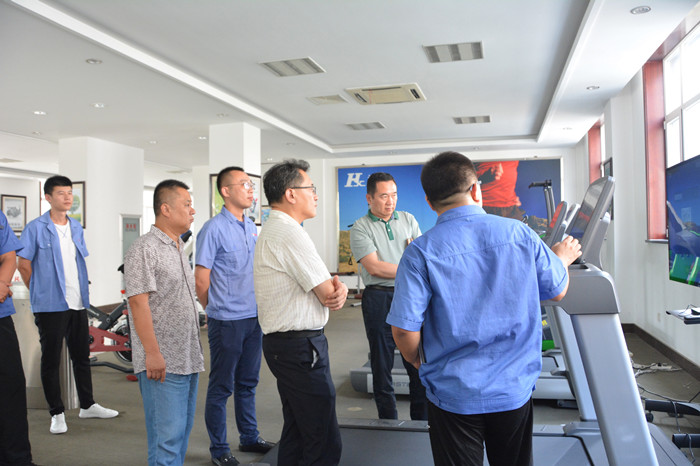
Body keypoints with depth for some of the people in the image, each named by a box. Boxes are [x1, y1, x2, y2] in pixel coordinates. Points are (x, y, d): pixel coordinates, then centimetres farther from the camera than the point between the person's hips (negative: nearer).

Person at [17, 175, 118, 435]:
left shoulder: (76, 228, 11)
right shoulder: (36, 228, -7)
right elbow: (23, 265, -4)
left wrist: (83, 292, 13)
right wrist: (41, 292, 0)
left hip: (78, 303, 6)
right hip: (51, 305, -6)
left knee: (82, 356, 14)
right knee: (51, 360, 4)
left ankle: (87, 406, 26)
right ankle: (57, 413, 15)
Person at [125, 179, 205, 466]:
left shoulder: (179, 248, 16)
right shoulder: (144, 249, -11)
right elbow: (139, 303, -17)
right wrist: (153, 353, -21)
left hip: (188, 360, 9)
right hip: (162, 363, -9)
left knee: (182, 431, 15)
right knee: (167, 437, -4)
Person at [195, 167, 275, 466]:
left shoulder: (251, 227, 10)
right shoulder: (214, 229, -12)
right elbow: (201, 280, -10)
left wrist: (259, 309, 14)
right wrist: (217, 311, 2)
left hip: (254, 318, 7)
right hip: (227, 321, -7)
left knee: (248, 382, 18)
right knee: (222, 387, 6)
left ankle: (250, 437, 32)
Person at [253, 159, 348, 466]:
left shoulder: (270, 231, 16)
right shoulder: (290, 233, -18)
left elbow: (324, 285, 17)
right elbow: (327, 294, -16)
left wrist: (336, 286, -6)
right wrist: (336, 289, 7)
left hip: (282, 343, 11)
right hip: (301, 346, -11)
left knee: (296, 432, 19)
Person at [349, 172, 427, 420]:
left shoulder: (408, 219, 12)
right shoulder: (360, 227, -2)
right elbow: (374, 267, -13)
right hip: (379, 299, -3)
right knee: (382, 364, 7)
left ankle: (422, 422, 19)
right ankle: (388, 423, 20)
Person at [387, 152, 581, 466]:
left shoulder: (421, 252, -15)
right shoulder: (519, 233, -8)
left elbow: (404, 329, -18)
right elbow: (557, 290, 7)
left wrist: (417, 360, 5)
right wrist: (563, 257, 29)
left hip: (454, 393, -2)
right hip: (515, 389, 3)